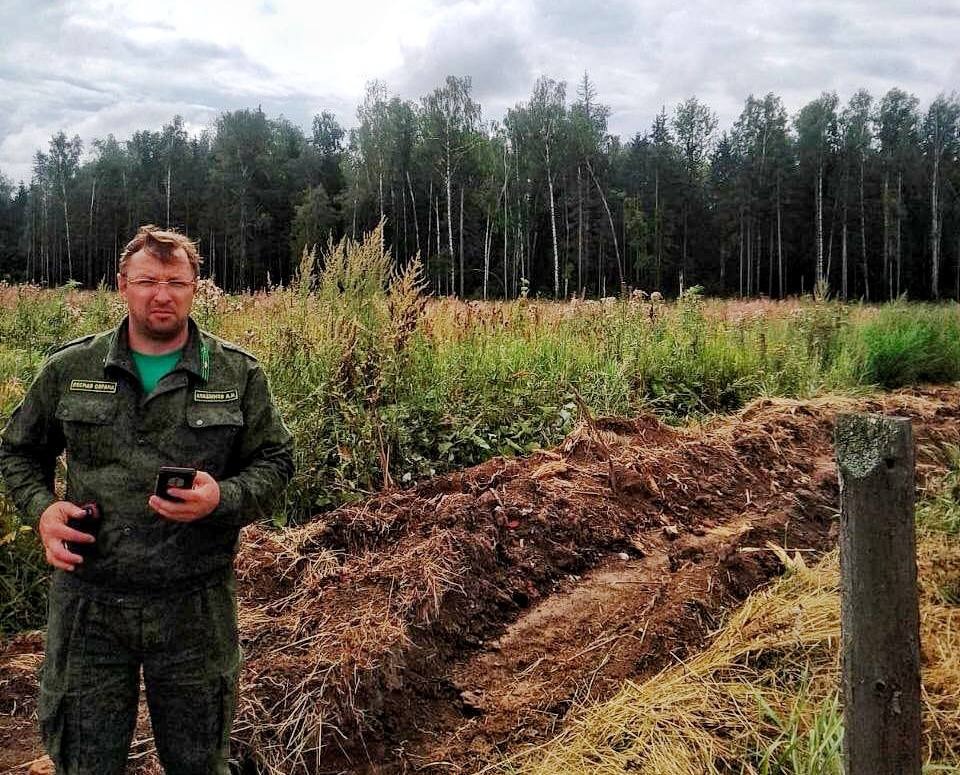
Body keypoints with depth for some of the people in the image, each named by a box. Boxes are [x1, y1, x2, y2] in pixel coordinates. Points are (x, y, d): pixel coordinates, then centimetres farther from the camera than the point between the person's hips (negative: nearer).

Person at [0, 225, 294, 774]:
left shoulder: (238, 374, 0)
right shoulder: (70, 369, 4)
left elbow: (275, 462, 2)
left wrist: (223, 499, -18)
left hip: (195, 607, 0)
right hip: (88, 604, 1)